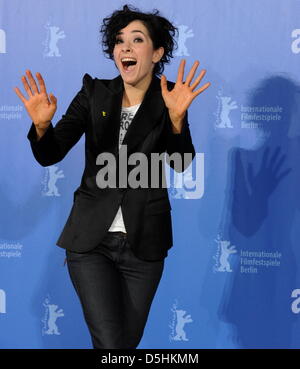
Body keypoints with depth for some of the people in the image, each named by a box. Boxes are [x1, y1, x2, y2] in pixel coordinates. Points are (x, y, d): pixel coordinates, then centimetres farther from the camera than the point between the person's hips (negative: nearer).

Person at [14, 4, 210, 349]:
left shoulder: (169, 100, -3)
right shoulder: (95, 93, 0)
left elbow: (182, 164, -19)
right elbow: (50, 155, -5)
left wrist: (176, 118, -37)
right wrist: (42, 125, -27)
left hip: (143, 243, 0)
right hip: (91, 239, 0)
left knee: (129, 341, 13)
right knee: (110, 345, -10)